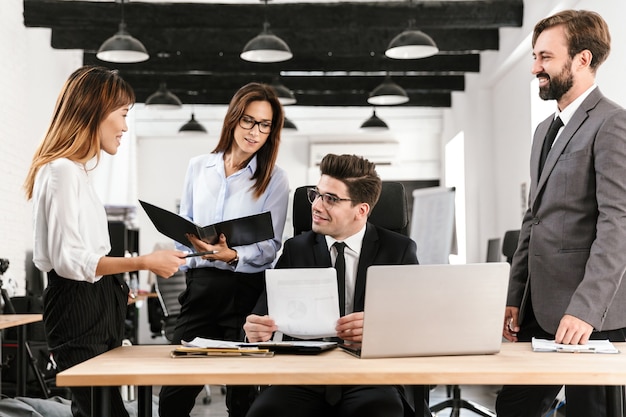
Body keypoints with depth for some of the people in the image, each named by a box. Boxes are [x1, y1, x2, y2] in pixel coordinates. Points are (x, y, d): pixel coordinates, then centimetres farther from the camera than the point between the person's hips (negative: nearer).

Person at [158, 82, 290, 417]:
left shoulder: (274, 179, 1)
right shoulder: (198, 167, 10)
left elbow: (271, 247, -3)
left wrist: (233, 256, -21)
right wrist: (196, 245, -3)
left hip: (247, 290, -2)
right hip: (201, 285, 3)